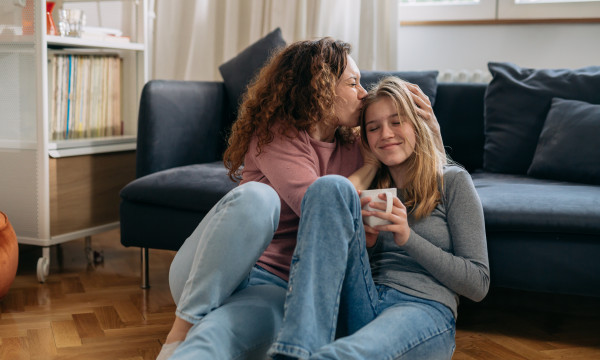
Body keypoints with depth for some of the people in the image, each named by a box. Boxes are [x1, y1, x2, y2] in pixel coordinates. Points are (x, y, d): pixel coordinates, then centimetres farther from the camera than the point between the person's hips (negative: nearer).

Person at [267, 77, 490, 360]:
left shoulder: (452, 181, 12)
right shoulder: (369, 187, 23)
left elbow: (478, 284, 5)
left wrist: (408, 238, -6)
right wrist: (362, 243, 0)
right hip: (358, 310, 6)